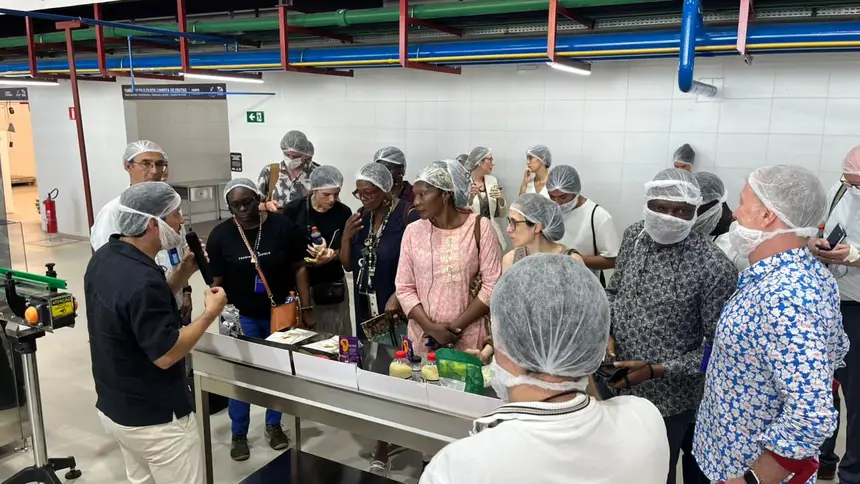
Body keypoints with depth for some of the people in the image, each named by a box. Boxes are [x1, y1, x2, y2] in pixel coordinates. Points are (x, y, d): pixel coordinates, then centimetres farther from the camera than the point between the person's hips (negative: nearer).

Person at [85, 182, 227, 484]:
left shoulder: (104, 257, 0)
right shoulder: (142, 280, -30)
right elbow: (165, 355, -27)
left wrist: (183, 273, 1)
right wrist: (210, 314, -16)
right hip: (154, 419, -9)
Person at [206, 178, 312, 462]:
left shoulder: (283, 227, -10)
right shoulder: (220, 236, -8)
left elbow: (299, 268, -3)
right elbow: (217, 281, -3)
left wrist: (306, 308, -4)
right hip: (242, 317, 0)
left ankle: (273, 425, 34)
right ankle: (239, 433, 28)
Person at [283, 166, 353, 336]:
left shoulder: (344, 213, -3)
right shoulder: (293, 209, -7)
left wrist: (331, 255, -18)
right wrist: (306, 260, -18)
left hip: (332, 287, 1)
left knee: (336, 338, 5)